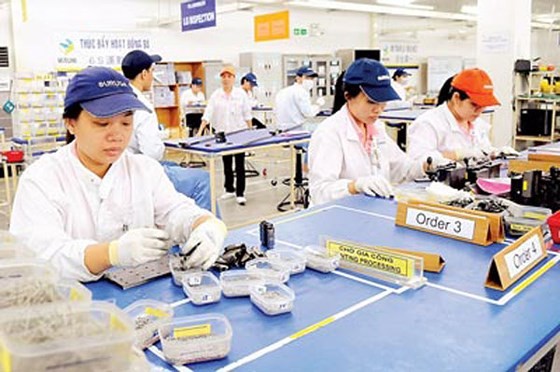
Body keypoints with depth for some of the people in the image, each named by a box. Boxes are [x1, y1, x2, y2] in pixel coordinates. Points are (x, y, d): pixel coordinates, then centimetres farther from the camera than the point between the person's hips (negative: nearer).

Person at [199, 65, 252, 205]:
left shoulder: (241, 93, -2)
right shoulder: (216, 95, -2)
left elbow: (247, 114, 2)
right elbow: (208, 113, -8)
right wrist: (200, 131, -17)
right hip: (223, 134, 2)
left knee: (240, 164, -1)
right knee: (227, 164, 13)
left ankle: (240, 193, 6)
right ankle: (229, 190, 28)